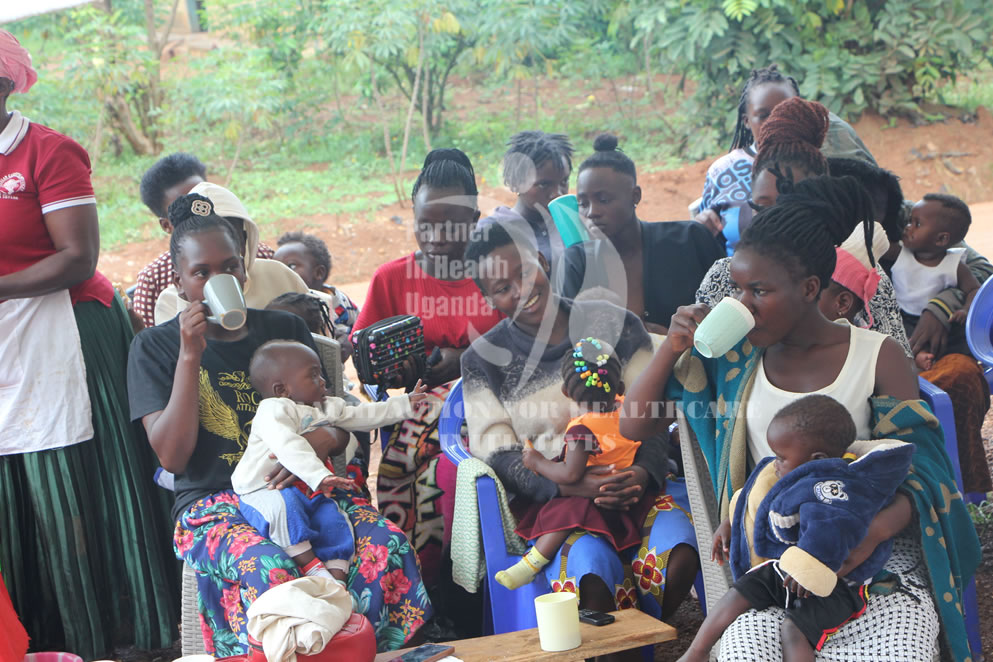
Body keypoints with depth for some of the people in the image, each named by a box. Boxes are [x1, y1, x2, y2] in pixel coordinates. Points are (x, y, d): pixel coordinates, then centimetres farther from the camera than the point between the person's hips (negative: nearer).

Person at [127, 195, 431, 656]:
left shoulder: (285, 329, 17)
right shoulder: (155, 347, 8)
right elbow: (171, 457, -4)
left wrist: (312, 443, -13)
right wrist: (190, 357, -9)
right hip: (212, 501, -3)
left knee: (387, 548, -29)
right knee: (268, 572, -38)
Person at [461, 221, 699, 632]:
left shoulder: (614, 324, 7)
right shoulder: (483, 359, 5)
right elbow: (496, 454, -2)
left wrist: (642, 473, -17)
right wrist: (571, 485, -19)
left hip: (634, 485, 2)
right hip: (548, 500, -2)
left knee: (677, 545, -29)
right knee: (589, 563, -34)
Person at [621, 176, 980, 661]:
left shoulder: (877, 357, 2)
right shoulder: (733, 358, 9)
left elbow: (919, 470, -1)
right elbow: (634, 426, 12)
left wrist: (873, 530, -22)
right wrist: (673, 346, -3)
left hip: (876, 550, 0)